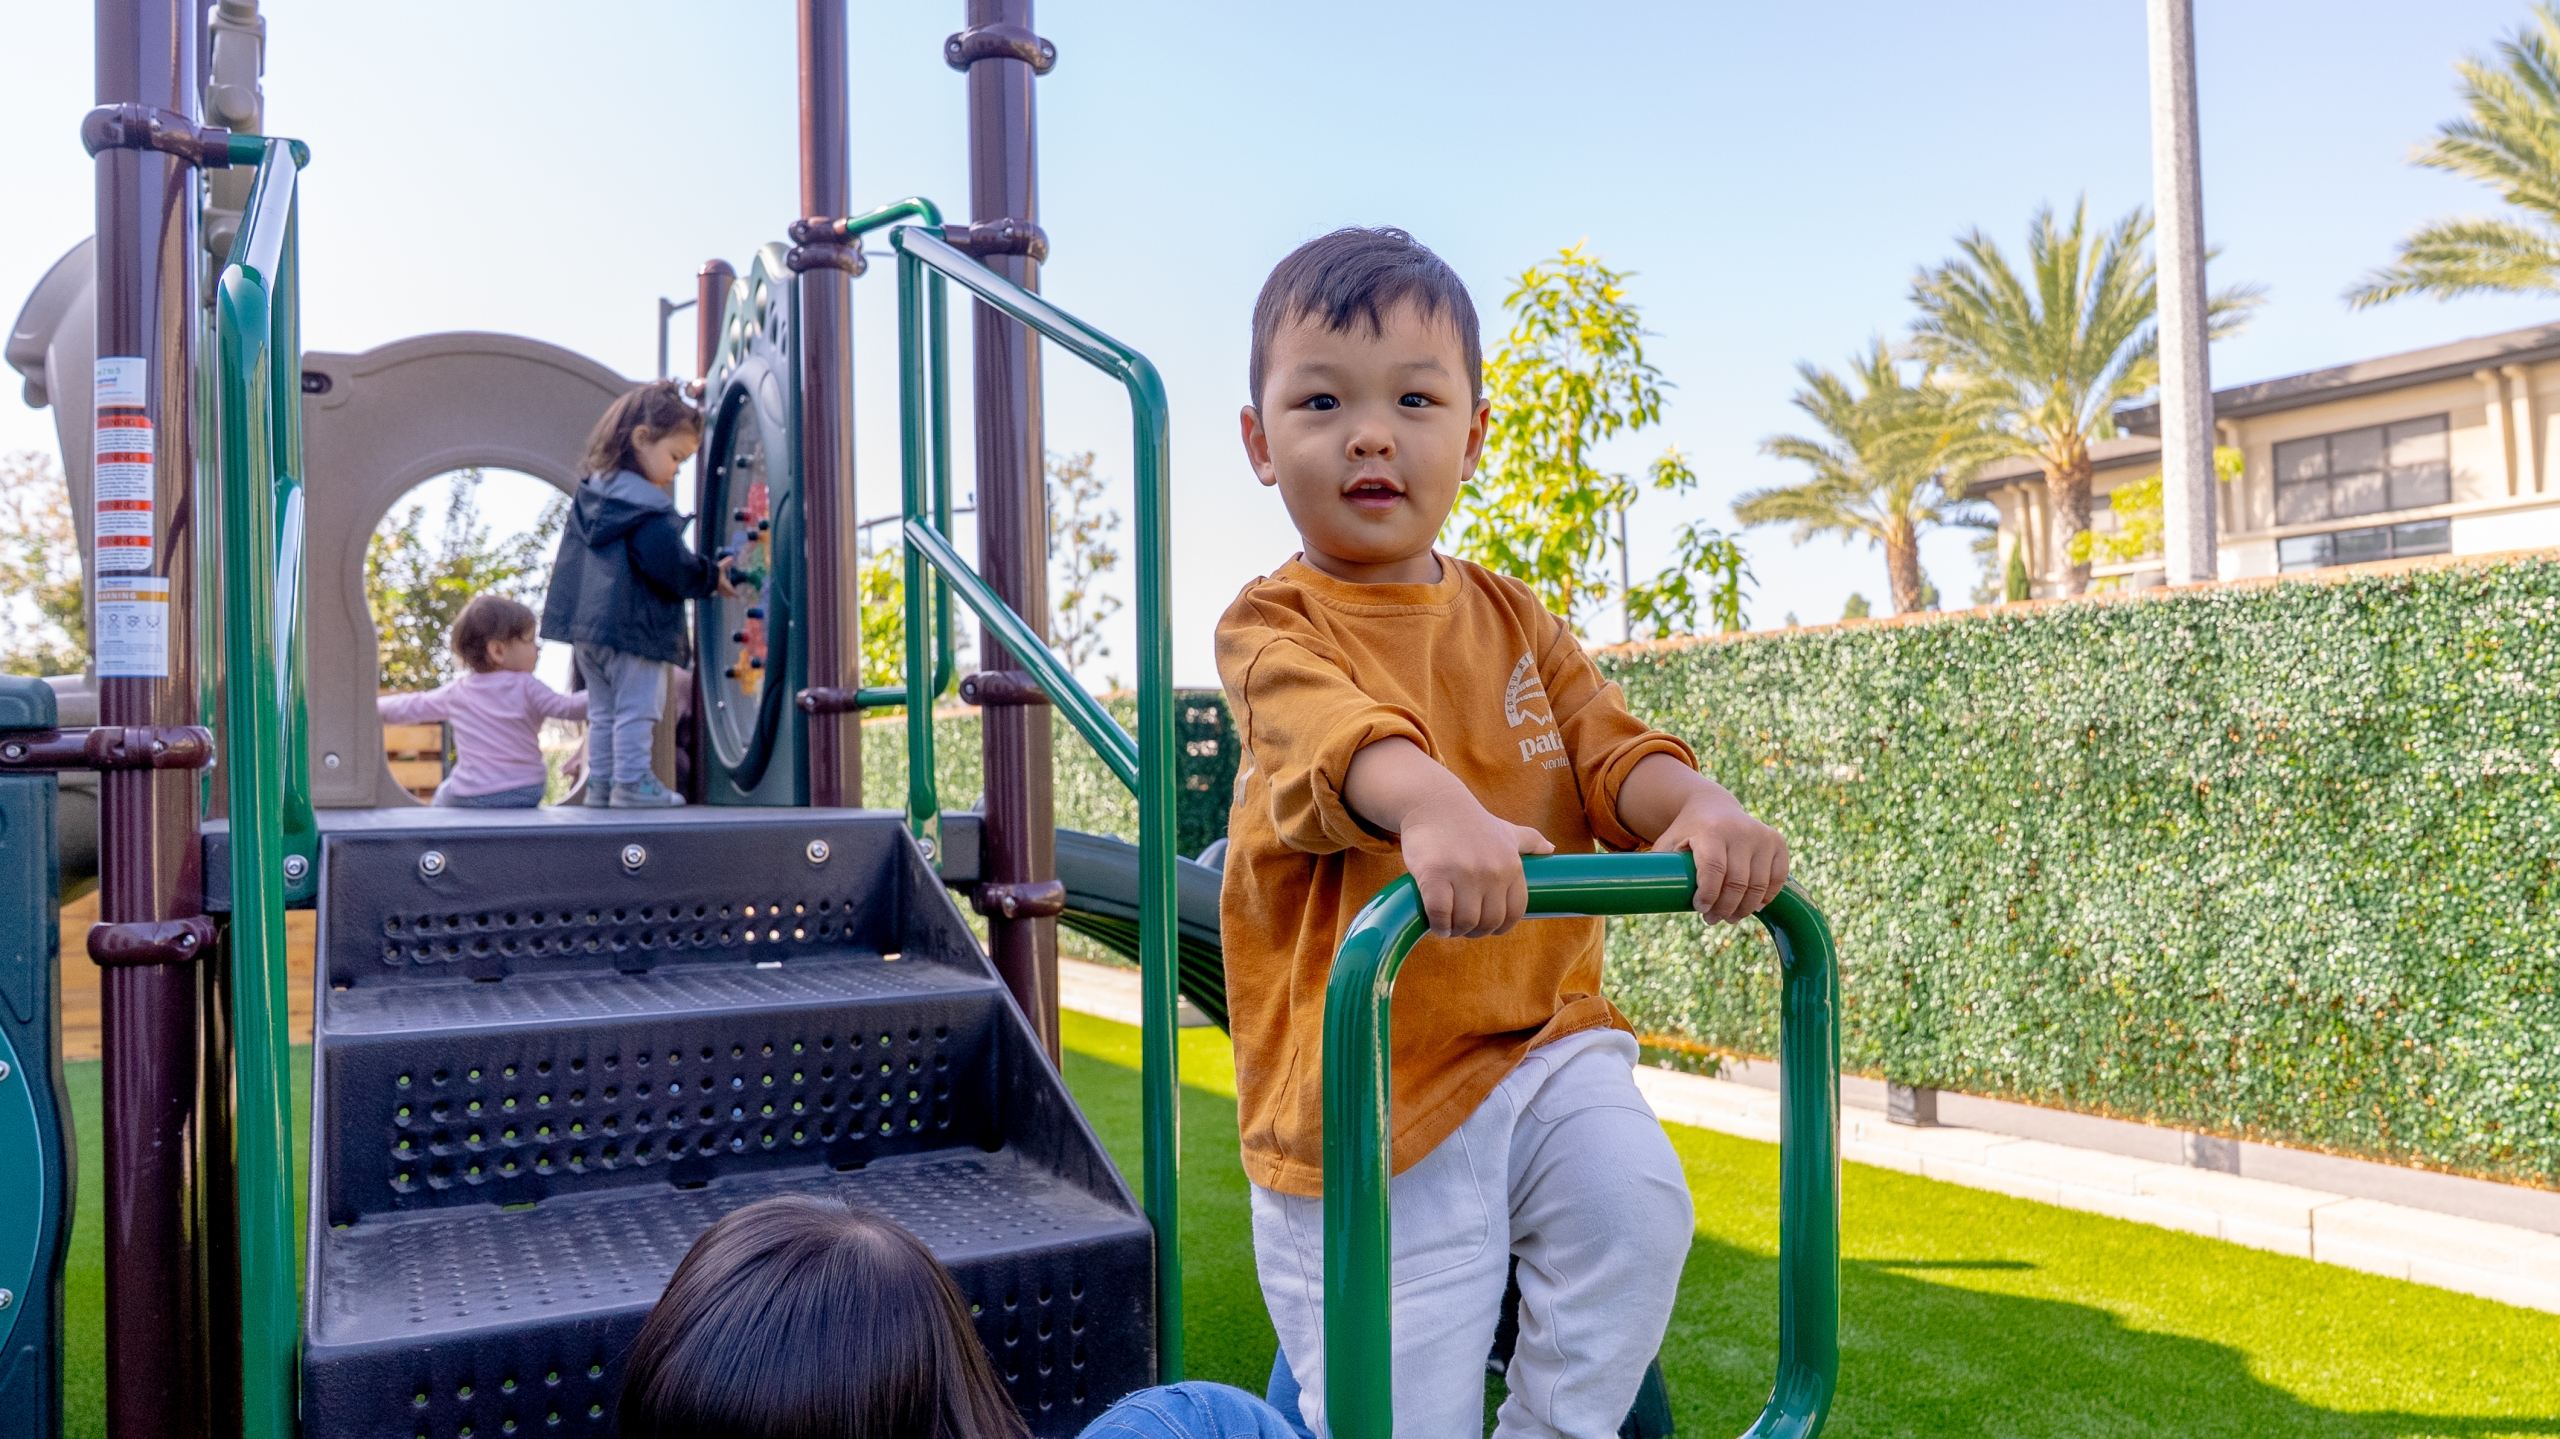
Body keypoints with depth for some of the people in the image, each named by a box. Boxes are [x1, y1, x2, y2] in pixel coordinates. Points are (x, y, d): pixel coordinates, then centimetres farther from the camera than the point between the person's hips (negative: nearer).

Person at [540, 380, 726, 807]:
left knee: (602, 709, 17)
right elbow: (670, 567, -21)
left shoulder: (589, 494, 11)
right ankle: (632, 783, 3)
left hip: (587, 625, 9)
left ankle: (599, 780, 20)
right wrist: (712, 578, -5)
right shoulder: (649, 508, -17)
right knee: (636, 708, 0)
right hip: (634, 626, -9)